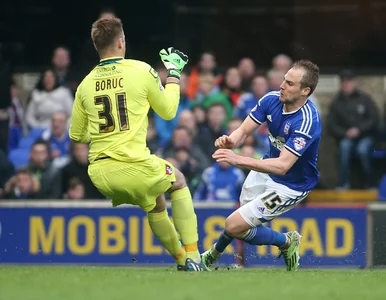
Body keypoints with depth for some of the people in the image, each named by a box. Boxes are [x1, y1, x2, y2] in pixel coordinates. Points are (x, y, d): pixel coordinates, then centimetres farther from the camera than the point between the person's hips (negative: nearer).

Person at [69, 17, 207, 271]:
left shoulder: (86, 84, 6)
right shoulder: (141, 71, -5)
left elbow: (77, 136, 14)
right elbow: (168, 111, 10)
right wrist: (174, 74, 23)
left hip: (100, 175, 4)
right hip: (134, 168, -4)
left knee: (155, 202, 31)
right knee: (178, 181, 26)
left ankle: (181, 258, 34)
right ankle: (192, 257, 17)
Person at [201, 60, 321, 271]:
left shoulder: (307, 121, -33)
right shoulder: (272, 99, -12)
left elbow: (282, 166, -39)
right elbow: (244, 131, -9)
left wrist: (238, 160, -47)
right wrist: (230, 141, -34)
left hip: (291, 186, -7)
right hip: (266, 170, 7)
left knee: (234, 226, -10)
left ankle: (286, 242, 13)